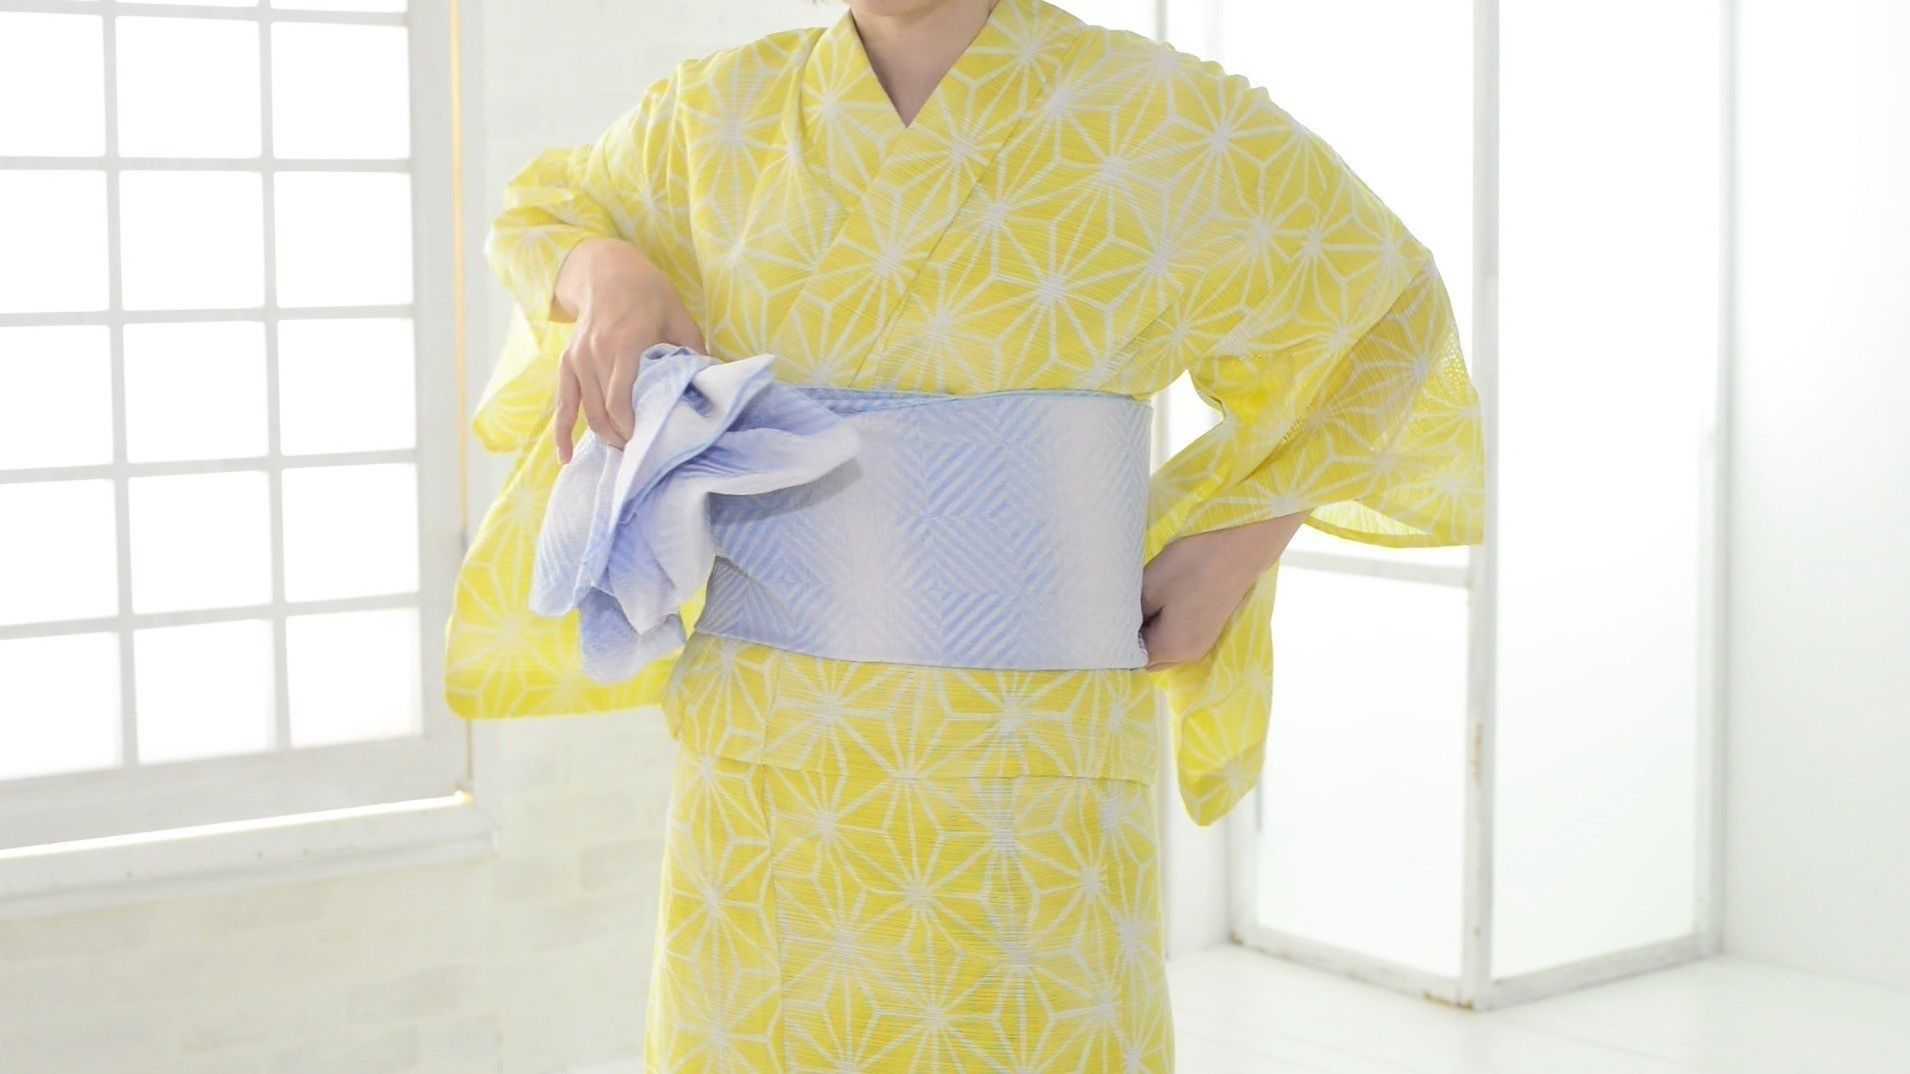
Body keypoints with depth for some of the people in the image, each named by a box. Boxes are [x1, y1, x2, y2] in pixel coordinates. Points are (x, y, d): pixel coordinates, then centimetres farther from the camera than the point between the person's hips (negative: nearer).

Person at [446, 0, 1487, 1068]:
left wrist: (1251, 533, -2)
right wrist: (605, 274, -2)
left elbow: (1389, 294, 8)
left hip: (1032, 769, -2)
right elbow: (541, 215, 22)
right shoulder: (723, 112, 4)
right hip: (767, 756, 3)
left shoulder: (1160, 116, -4)